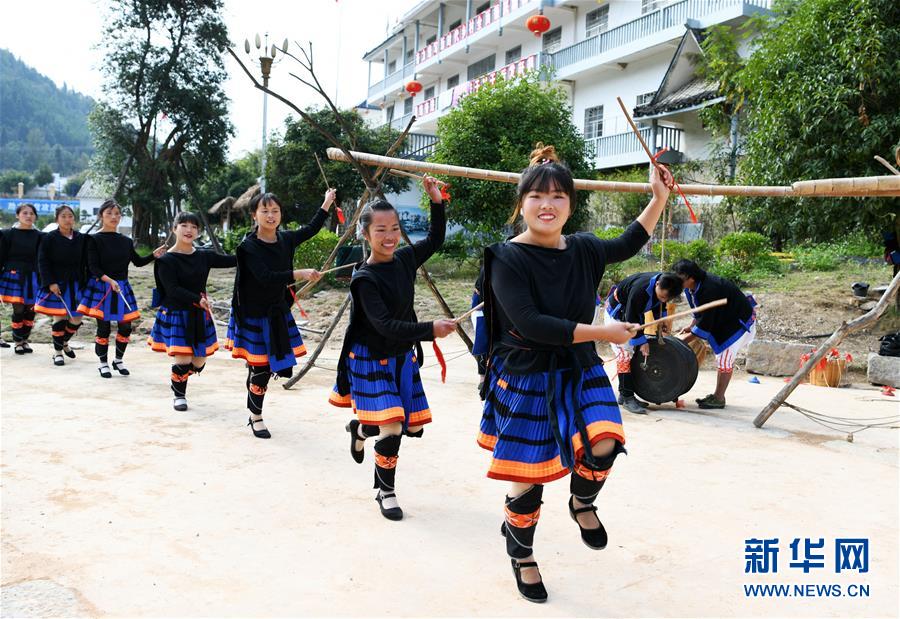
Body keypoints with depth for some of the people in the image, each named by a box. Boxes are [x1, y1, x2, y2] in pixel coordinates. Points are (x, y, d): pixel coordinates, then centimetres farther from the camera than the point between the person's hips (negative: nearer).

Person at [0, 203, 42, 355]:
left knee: (30, 310, 4)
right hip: (13, 275, -2)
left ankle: (25, 340, 20)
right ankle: (18, 342, 10)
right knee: (18, 310, -4)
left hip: (32, 277, 2)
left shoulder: (39, 236, 5)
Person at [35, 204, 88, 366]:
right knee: (59, 318, -3)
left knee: (77, 319, 4)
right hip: (56, 285, -3)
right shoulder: (49, 238, -4)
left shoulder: (81, 239, 5)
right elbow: (43, 262, -6)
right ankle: (57, 351, 15)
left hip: (76, 285, 3)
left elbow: (85, 262, 9)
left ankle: (64, 342, 33)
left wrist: (85, 283, 4)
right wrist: (50, 283, -14)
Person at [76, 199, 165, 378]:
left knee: (125, 326, 6)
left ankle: (118, 360, 26)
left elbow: (137, 261, 15)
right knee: (104, 327, 3)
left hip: (122, 287, 4)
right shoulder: (95, 240, -7)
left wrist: (154, 255, 0)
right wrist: (109, 280, -27)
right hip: (101, 288, -4)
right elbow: (93, 267, -13)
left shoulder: (126, 241, 7)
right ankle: (103, 363, 19)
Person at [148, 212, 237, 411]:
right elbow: (172, 289, -19)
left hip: (199, 315, 5)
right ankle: (179, 395, 19)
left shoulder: (204, 256, 4)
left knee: (199, 362, 8)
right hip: (175, 314, -5)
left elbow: (232, 260, -1)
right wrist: (198, 299, -30)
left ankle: (180, 379, 42)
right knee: (183, 360, -9)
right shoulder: (166, 260, -10)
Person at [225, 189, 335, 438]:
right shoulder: (249, 246, -14)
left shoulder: (286, 239, 3)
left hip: (278, 312, 6)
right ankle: (256, 418, 15)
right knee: (259, 367, -4)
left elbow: (311, 229, 21)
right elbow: (265, 277, -26)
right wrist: (299, 274, -32)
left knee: (272, 364, 6)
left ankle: (254, 412, 27)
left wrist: (327, 203, 25)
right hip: (253, 314, -5)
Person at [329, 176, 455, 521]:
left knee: (413, 427, 11)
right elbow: (384, 325, -28)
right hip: (371, 361, -7)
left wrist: (437, 202, 4)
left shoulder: (405, 259, -1)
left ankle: (360, 429, 38)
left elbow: (435, 240, 16)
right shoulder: (365, 279, -19)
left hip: (403, 357, 7)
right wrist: (430, 329, -37)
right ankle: (385, 491, 12)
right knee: (391, 429, -13)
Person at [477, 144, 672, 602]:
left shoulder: (583, 250, 0)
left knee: (602, 446, -20)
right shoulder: (507, 258, -17)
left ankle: (581, 503, 18)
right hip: (524, 378, -4)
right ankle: (522, 556, 35)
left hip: (579, 372, 4)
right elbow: (529, 323, -26)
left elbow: (626, 246, 22)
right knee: (528, 479, 4)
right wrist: (601, 333, -21)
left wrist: (659, 198, 18)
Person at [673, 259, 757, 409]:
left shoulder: (709, 290, -36)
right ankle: (717, 396, 22)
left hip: (740, 320, -10)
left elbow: (705, 324, -29)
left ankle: (719, 399, 2)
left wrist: (684, 340, -22)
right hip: (725, 320, 10)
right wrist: (691, 327, 2)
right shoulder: (695, 286, -8)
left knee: (725, 359, -7)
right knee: (721, 357, 14)